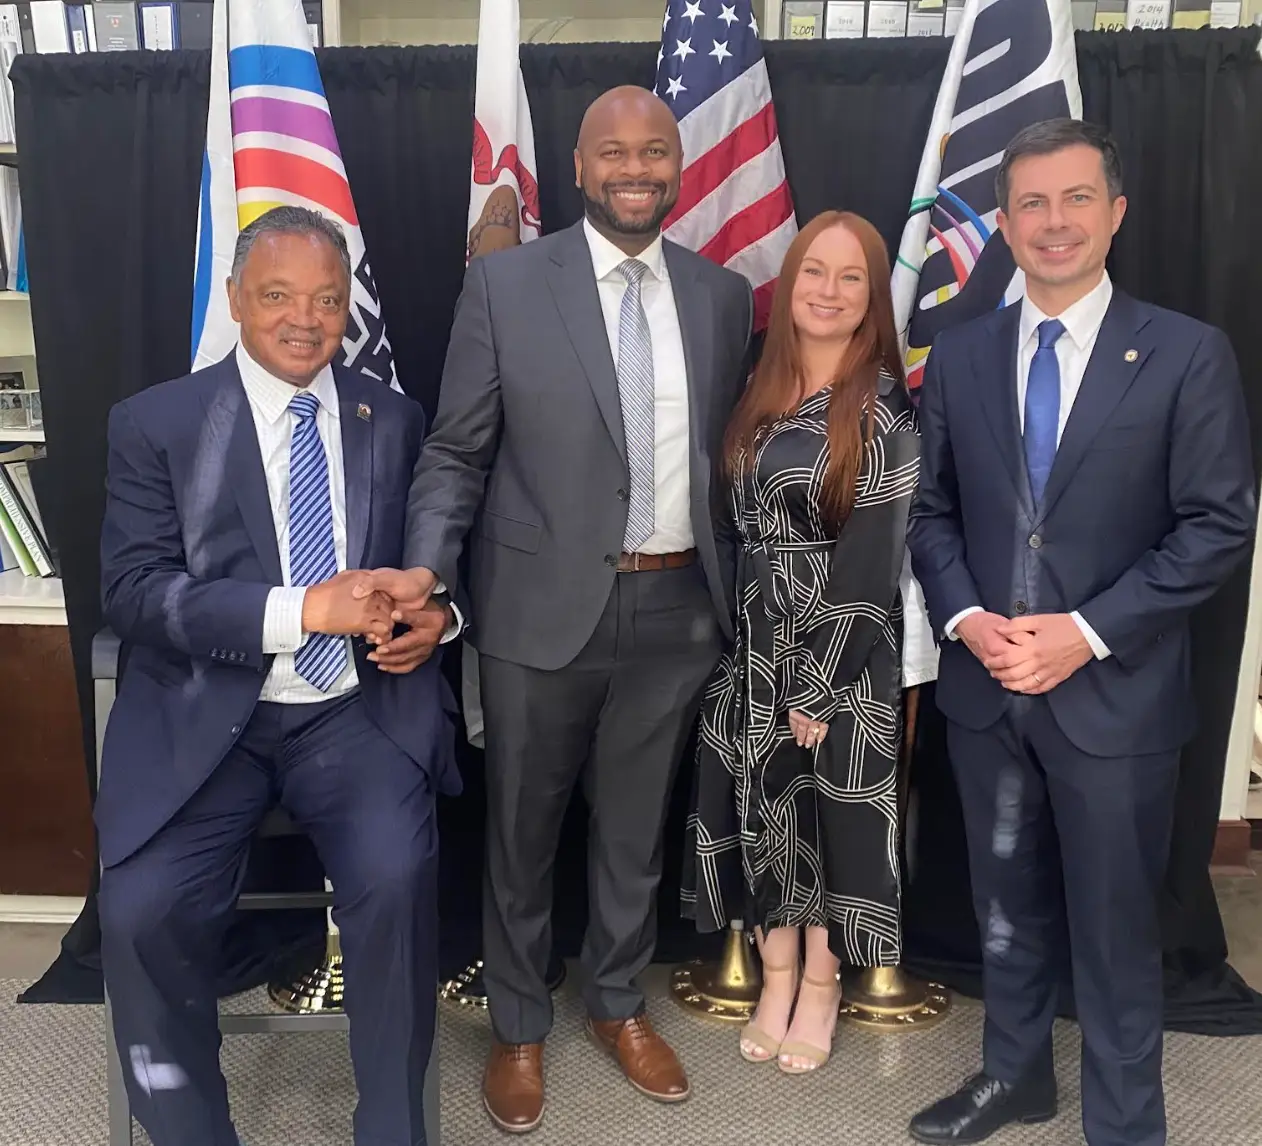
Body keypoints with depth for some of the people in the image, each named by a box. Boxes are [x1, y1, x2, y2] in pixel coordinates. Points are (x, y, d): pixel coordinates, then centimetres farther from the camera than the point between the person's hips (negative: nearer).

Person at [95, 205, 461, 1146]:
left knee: (397, 873, -25)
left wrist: (438, 613, -6)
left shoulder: (394, 420, 9)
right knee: (141, 910, -21)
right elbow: (134, 591, -7)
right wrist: (302, 608, -19)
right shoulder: (157, 422, 2)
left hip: (357, 710, 1)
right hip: (204, 717, 0)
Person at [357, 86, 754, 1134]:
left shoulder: (724, 297, 6)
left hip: (677, 611, 3)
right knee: (522, 831, 14)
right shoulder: (505, 282, -4)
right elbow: (456, 453, -3)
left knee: (636, 827, 18)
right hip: (543, 608, -2)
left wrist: (733, 594, 7)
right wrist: (426, 569, -17)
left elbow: (728, 457, 10)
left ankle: (619, 1005, 42)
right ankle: (519, 1027, 37)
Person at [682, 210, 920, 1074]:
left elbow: (872, 557, -14)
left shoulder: (885, 409, -11)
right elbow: (742, 526, 9)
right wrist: (743, 641, 5)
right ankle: (777, 976, 31)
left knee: (829, 807, 8)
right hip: (759, 644, 5)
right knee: (761, 804, 12)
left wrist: (818, 682, -15)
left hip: (843, 654, -5)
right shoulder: (764, 394, 7)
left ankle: (821, 983, 30)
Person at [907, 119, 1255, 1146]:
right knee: (1009, 904, 19)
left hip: (1115, 693, -3)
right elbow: (931, 510, 6)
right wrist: (968, 620, -10)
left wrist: (1087, 632, -17)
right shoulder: (959, 356, 5)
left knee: (1115, 927, 10)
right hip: (984, 685, 3)